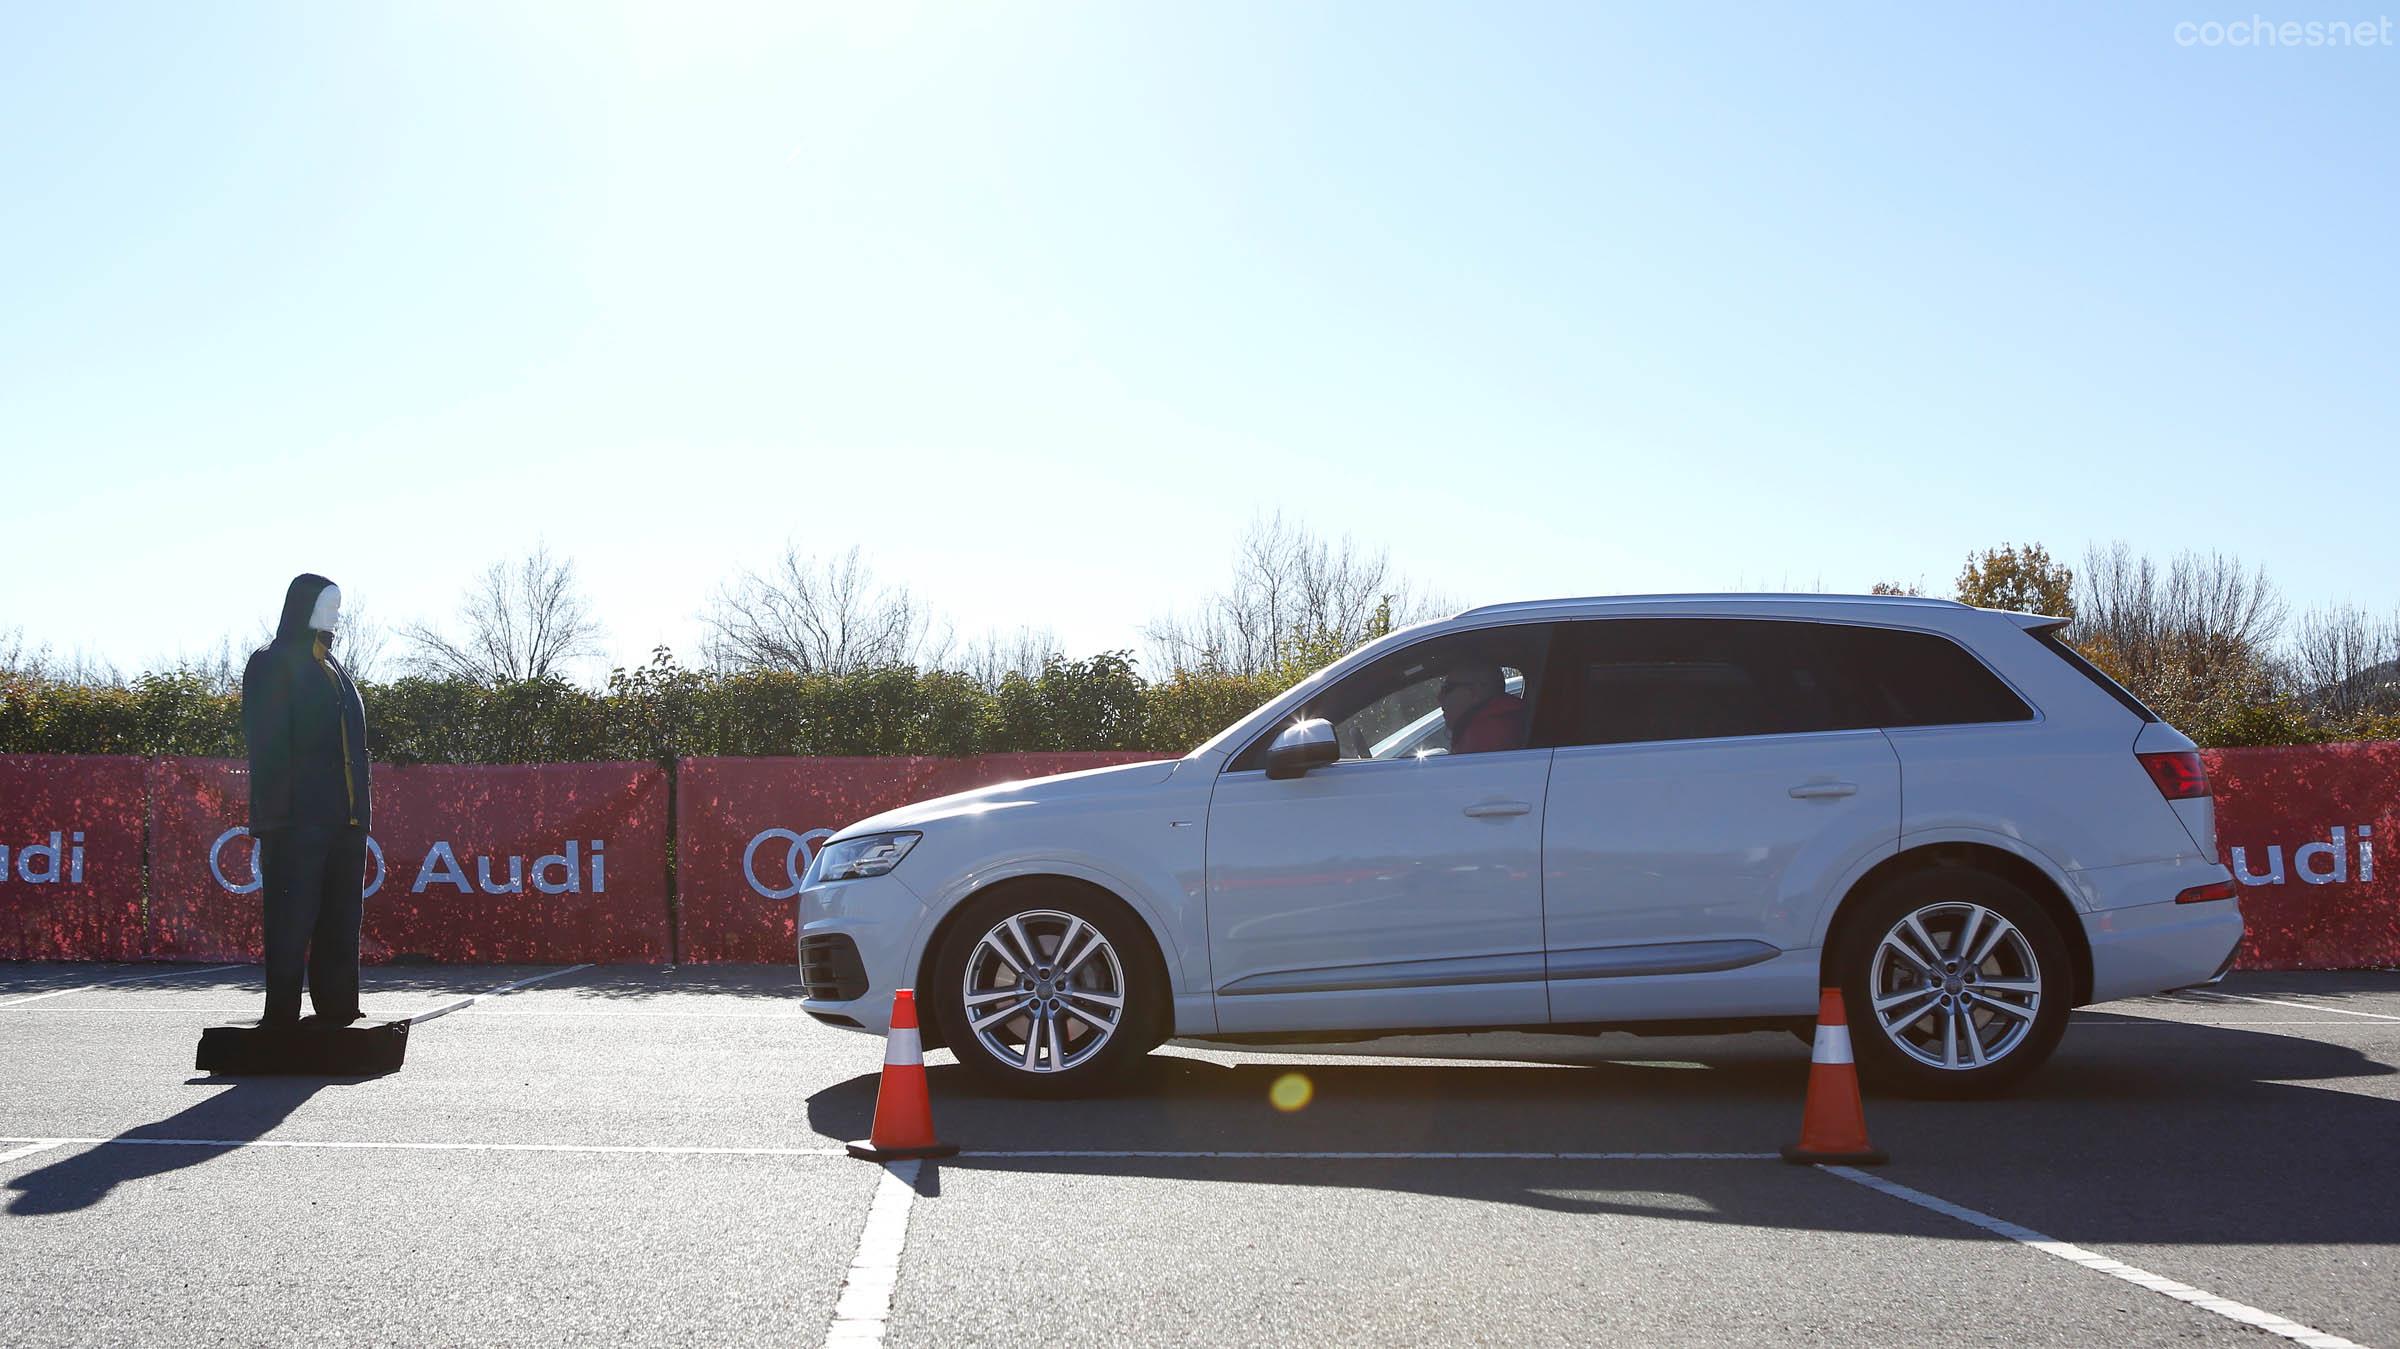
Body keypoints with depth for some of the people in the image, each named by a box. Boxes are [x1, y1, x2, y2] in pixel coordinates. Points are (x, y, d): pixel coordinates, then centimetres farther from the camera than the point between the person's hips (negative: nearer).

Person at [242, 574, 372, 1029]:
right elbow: (266, 746, -10)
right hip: (296, 818, -7)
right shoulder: (273, 663, -1)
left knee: (340, 923, 8)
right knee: (291, 922, -6)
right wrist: (271, 818, -17)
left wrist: (359, 816, 15)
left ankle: (338, 1014, 13)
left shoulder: (332, 668, 21)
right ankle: (282, 1018, -2)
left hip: (343, 818, 8)